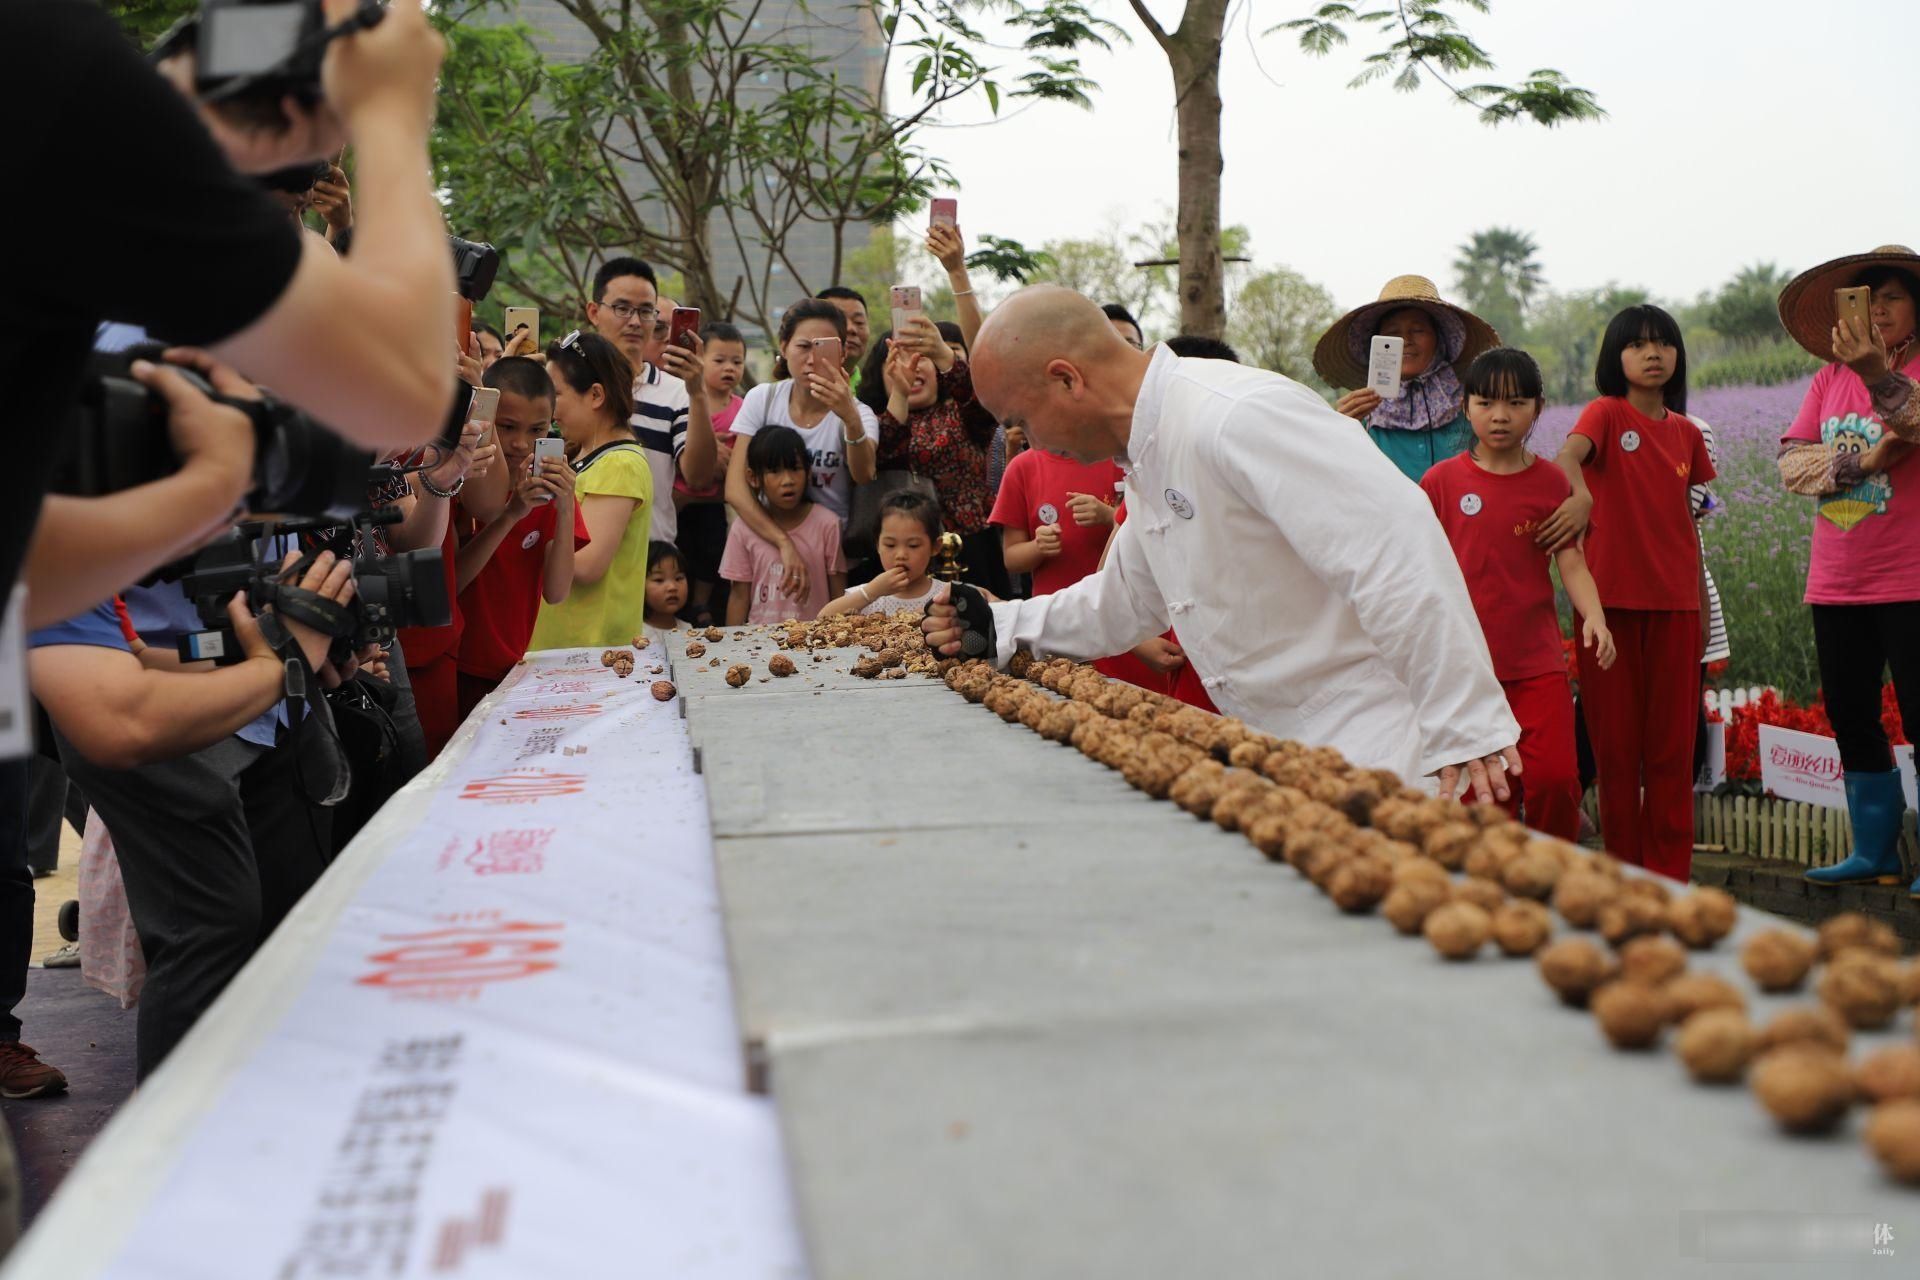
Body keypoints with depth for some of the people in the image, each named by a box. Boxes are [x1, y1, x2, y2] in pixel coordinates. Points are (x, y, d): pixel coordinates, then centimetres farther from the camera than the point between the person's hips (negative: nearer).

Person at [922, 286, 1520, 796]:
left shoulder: (1236, 416, -21)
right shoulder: (1147, 459, 13)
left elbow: (1391, 538, -28)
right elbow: (1128, 601, 29)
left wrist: (1466, 726, -28)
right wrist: (997, 627, 19)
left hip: (1373, 750, -9)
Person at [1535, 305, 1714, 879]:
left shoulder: (1687, 433, 13)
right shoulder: (1606, 412, -2)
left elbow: (1686, 520, 19)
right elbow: (1567, 455, -23)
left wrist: (1702, 604, 18)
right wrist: (1581, 496, -45)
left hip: (1674, 602, 4)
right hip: (1611, 596, -4)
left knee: (1672, 745, 5)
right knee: (1615, 742, 3)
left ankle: (1669, 874, 13)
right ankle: (1623, 870, 12)